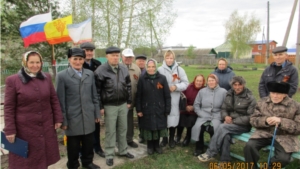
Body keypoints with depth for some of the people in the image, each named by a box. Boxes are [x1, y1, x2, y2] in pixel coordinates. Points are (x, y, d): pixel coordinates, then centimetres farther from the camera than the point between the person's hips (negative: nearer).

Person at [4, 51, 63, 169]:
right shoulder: (13, 80, -7)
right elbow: (9, 108, -6)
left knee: (44, 159, 16)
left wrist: (58, 119, 4)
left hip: (46, 127, 3)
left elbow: (54, 100, 7)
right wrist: (10, 130, -7)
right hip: (25, 129, -3)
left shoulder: (47, 78, 4)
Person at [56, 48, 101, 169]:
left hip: (89, 117, 4)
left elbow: (94, 96, 9)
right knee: (73, 145, 12)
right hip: (72, 118, -3)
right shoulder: (62, 76, -5)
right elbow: (60, 100, -6)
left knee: (89, 143, 15)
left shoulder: (90, 74, 6)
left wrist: (97, 113, 8)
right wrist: (63, 120, -7)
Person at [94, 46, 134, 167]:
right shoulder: (101, 70, -12)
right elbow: (97, 90, -11)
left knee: (123, 129, 16)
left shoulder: (124, 69, 5)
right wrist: (100, 106, -11)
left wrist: (129, 101, 9)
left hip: (123, 104, 5)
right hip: (109, 106, -5)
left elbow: (128, 86, 11)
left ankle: (123, 151, 33)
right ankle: (109, 155, 22)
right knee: (110, 131, 6)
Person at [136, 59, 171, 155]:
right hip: (147, 110, 0)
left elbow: (167, 95, -1)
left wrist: (167, 109, -4)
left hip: (159, 109, 1)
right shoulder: (142, 79, -2)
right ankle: (150, 146, 29)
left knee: (158, 127, 10)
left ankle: (157, 145, 31)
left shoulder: (162, 78, -2)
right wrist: (139, 110, -3)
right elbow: (138, 96, 0)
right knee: (148, 128, 9)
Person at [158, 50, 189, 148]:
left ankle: (171, 139, 26)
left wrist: (176, 87, -12)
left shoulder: (179, 69, 4)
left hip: (175, 99, 1)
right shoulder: (160, 69, 0)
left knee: (173, 118, 7)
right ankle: (164, 139, 25)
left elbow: (185, 83, 2)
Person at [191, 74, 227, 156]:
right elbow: (196, 105, 7)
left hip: (216, 116, -1)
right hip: (203, 115, 2)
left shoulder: (223, 92, 2)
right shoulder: (202, 91, 8)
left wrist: (221, 116, -12)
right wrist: (202, 114, -4)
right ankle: (199, 148, -3)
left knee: (215, 127, -30)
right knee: (198, 127, -25)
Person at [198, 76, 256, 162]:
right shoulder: (229, 94, 8)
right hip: (230, 122, 4)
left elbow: (250, 117, -11)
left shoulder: (250, 98, -7)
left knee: (222, 127, -30)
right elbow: (223, 109, 12)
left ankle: (210, 153, -24)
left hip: (243, 125, -4)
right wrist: (226, 116, -12)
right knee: (225, 133, -31)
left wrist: (233, 121, -18)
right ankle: (225, 160, -19)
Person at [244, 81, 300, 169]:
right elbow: (253, 120, 5)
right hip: (264, 133, 2)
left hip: (284, 137, -1)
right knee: (249, 145, -24)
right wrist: (265, 120, -17)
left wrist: (281, 121, -21)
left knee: (283, 158, -26)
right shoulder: (262, 102, 3)